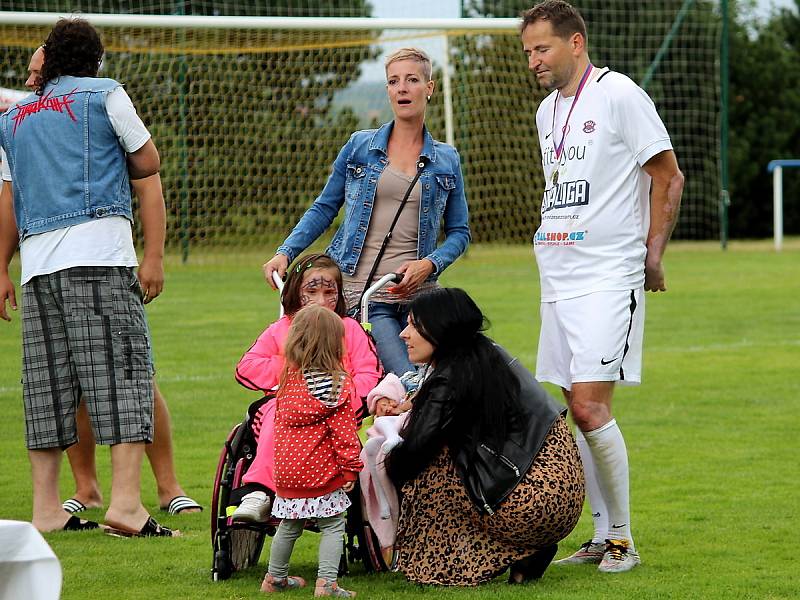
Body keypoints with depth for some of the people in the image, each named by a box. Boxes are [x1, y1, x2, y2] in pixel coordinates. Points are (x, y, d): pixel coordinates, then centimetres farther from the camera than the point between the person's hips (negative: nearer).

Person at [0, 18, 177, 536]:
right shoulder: (106, 95, 7)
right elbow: (148, 164, 10)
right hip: (101, 255, -5)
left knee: (47, 386, 7)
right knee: (123, 374, -9)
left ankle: (47, 508, 6)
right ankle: (126, 502, -20)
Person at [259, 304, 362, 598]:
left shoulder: (288, 378, 5)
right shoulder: (338, 384, -13)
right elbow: (343, 431, -13)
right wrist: (350, 468, -7)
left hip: (286, 468, 6)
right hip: (321, 470, -6)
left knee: (289, 525, 21)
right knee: (332, 526, 4)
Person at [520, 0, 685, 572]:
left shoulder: (619, 95, -8)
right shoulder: (547, 111, 15)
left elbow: (669, 177, -7)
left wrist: (652, 256, -7)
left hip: (609, 277, -8)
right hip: (558, 281, 8)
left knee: (590, 404, -14)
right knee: (577, 409, 6)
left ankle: (623, 537, -4)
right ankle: (603, 536, 13)